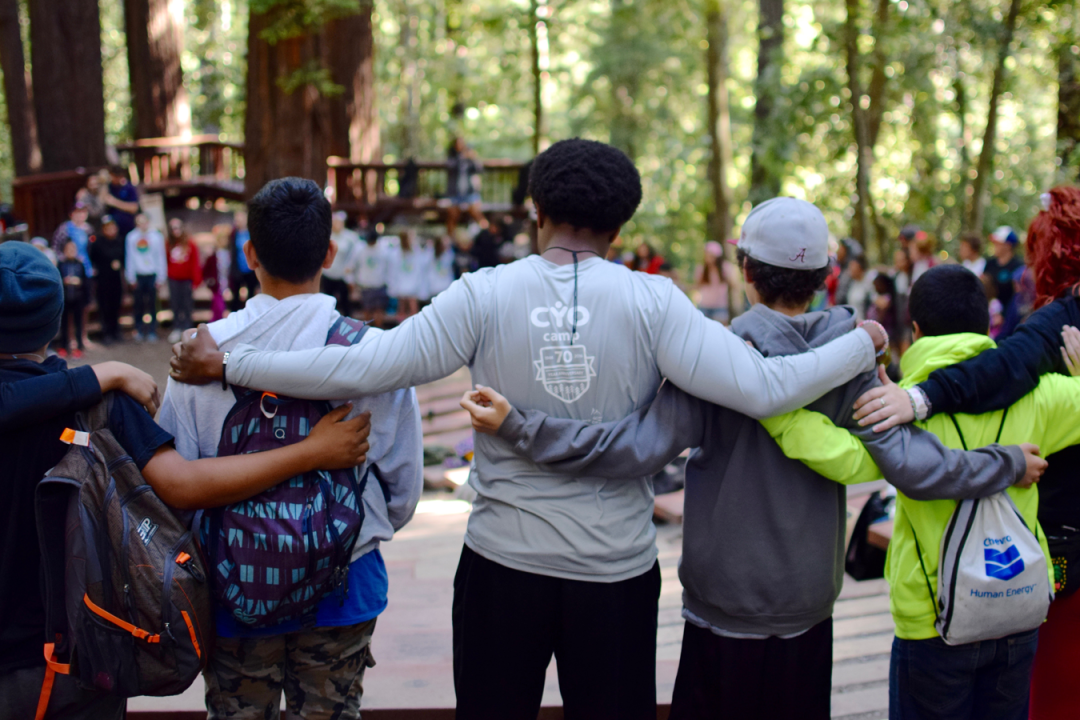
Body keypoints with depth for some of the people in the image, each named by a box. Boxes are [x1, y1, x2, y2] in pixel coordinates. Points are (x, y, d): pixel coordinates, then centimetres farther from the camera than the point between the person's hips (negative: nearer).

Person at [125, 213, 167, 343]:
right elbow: (129, 258, 5)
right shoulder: (131, 237, 1)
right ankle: (139, 331, 13)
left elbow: (161, 257, 3)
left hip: (152, 275, -1)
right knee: (138, 305, 4)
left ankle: (152, 332, 8)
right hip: (137, 275, 1)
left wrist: (161, 277, -1)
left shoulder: (156, 236, 0)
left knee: (152, 305, 3)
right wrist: (131, 278, 3)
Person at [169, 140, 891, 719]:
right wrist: (862, 345, 2)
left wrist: (225, 363, -3)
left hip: (504, 566, 0)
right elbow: (760, 388, -14)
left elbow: (364, 366, -12)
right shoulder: (651, 302, -10)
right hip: (618, 571, 0)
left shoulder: (486, 295, -9)